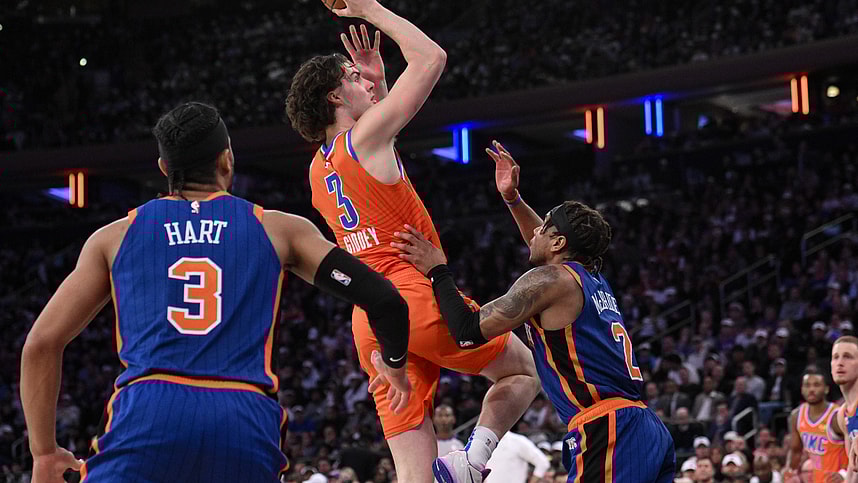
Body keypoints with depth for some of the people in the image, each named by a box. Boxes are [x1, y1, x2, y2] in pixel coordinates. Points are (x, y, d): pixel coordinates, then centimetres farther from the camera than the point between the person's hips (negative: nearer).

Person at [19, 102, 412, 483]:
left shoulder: (116, 236, 20)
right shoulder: (280, 229, 19)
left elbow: (41, 343, 17)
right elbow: (384, 300, 14)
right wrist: (394, 364, 35)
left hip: (148, 415, -1)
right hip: (246, 424, 1)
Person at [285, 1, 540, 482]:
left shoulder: (319, 168, 19)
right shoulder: (365, 135, -5)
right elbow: (432, 58, -5)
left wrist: (378, 80, 33)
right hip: (420, 298, -7)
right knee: (524, 371, 15)